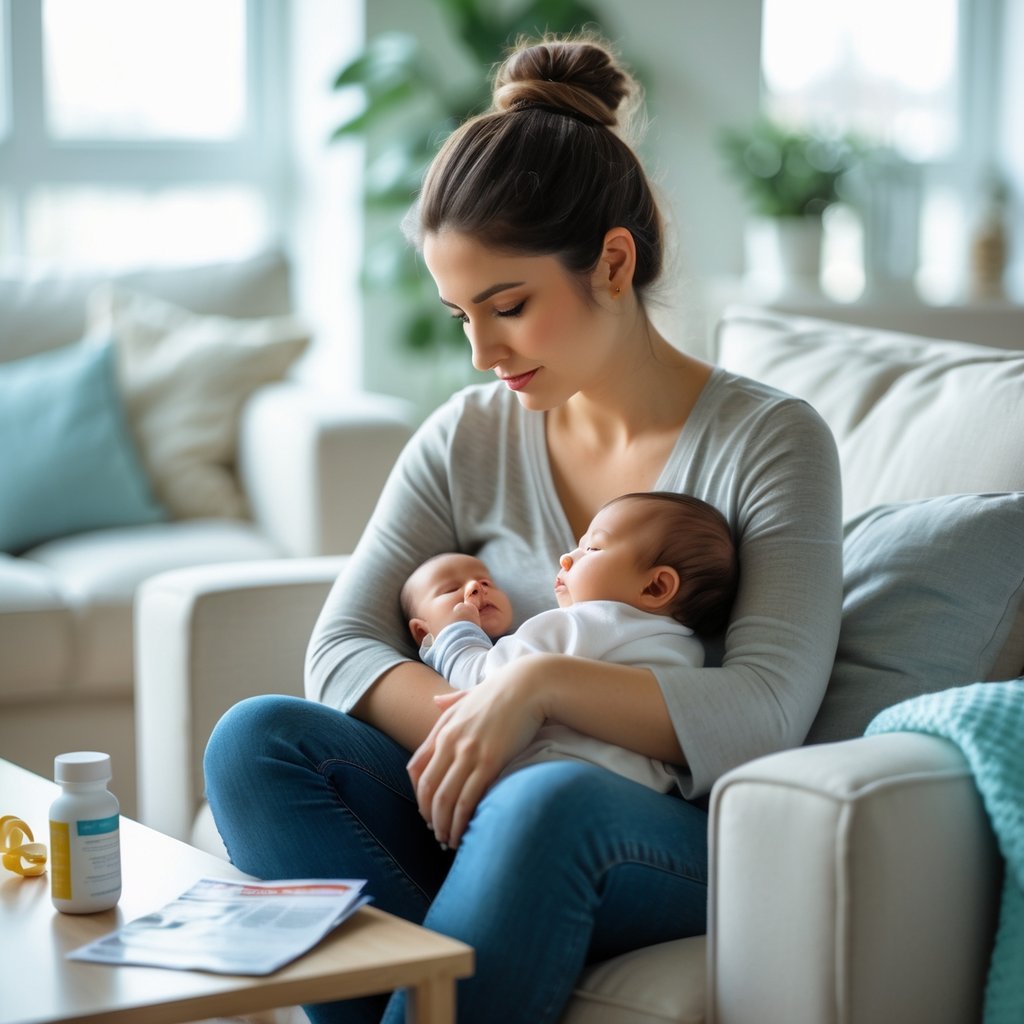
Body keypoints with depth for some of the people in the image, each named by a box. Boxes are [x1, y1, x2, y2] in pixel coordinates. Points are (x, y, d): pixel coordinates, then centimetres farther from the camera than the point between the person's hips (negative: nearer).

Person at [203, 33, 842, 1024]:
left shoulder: (769, 441, -4)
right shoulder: (467, 440, 9)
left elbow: (767, 713, -14)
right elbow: (341, 646, 2)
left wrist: (542, 680, -26)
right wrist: (462, 728, -19)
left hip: (678, 843, -4)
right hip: (475, 815, 5)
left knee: (548, 802, -39)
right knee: (255, 738, -22)